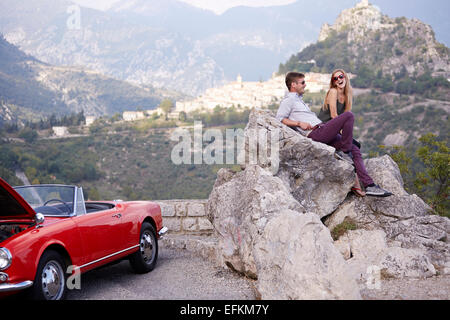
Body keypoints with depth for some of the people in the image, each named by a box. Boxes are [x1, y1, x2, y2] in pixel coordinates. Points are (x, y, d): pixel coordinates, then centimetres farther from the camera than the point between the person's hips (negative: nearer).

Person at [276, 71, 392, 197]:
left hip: (323, 132, 9)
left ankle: (369, 185, -4)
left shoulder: (298, 99, 30)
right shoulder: (289, 100, 0)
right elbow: (279, 119, -12)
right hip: (317, 133, -9)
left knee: (355, 150, 0)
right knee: (349, 115, -18)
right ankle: (344, 152, -10)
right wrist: (299, 123, -18)